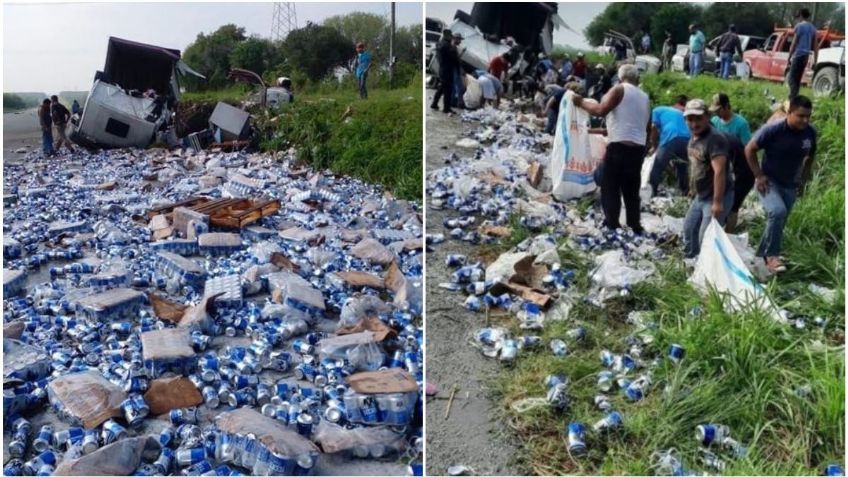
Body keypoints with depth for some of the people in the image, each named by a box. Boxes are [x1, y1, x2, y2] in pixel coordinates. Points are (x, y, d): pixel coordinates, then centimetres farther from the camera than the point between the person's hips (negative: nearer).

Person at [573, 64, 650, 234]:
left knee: (609, 187, -2)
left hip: (619, 146, -7)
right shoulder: (645, 97, 19)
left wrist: (582, 103, 0)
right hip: (638, 147, 7)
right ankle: (635, 226, 15)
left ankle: (611, 225, -6)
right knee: (631, 190, 14)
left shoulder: (620, 89, -2)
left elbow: (600, 110, -14)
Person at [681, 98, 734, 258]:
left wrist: (717, 202, -34)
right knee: (689, 228, 21)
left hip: (716, 197, -10)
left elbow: (719, 171, -30)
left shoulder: (715, 139, -23)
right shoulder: (693, 138, 7)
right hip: (700, 196, 10)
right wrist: (693, 189, 22)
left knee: (705, 237, -14)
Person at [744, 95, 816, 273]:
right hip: (768, 182, -5)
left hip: (790, 185, 5)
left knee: (778, 222, 11)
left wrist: (803, 180, 8)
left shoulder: (810, 133, -8)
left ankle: (762, 254, 30)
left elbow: (810, 157, 11)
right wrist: (759, 176, -14)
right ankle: (771, 255, -14)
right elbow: (749, 149, -13)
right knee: (778, 211, -28)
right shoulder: (772, 130, -22)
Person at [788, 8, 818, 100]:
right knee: (797, 79, 14)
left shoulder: (799, 26, -6)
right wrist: (814, 60, 18)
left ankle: (793, 99, -22)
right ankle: (793, 98, 15)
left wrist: (789, 58, -6)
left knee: (792, 78, -10)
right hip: (806, 56, 8)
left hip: (798, 55, -8)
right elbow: (816, 46, 16)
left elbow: (794, 43, -9)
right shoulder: (812, 28, 16)